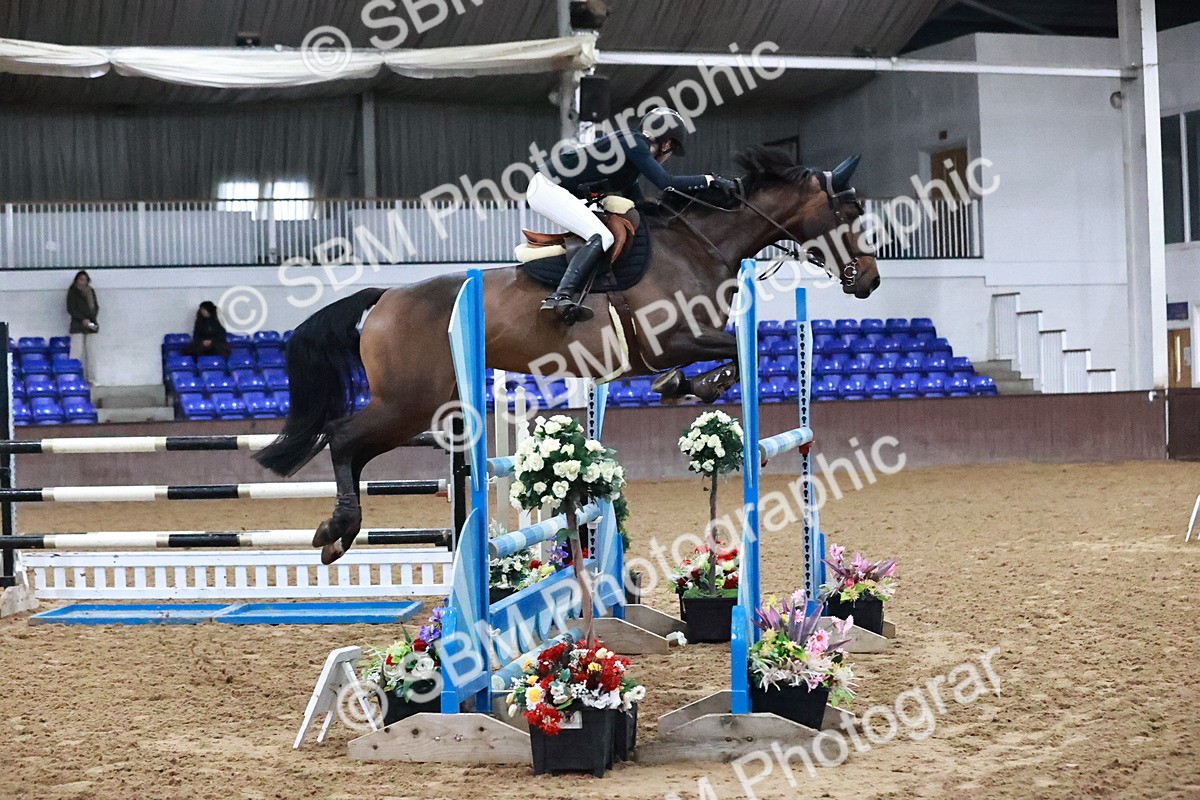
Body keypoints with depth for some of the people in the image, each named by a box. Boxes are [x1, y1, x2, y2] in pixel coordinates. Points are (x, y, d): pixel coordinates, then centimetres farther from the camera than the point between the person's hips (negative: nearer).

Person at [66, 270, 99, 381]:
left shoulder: (91, 291, 12)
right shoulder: (72, 292, -2)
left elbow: (96, 306, 16)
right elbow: (70, 309, -7)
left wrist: (92, 319, 0)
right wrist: (83, 319, -15)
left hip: (90, 325, 5)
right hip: (77, 326, -5)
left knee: (88, 351, 6)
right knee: (77, 351, -10)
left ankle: (87, 376, 10)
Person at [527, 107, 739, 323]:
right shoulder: (633, 143, -12)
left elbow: (637, 202, 19)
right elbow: (667, 183, -20)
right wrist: (711, 180, -15)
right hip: (548, 188, -11)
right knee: (601, 237, -22)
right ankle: (561, 297, -38)